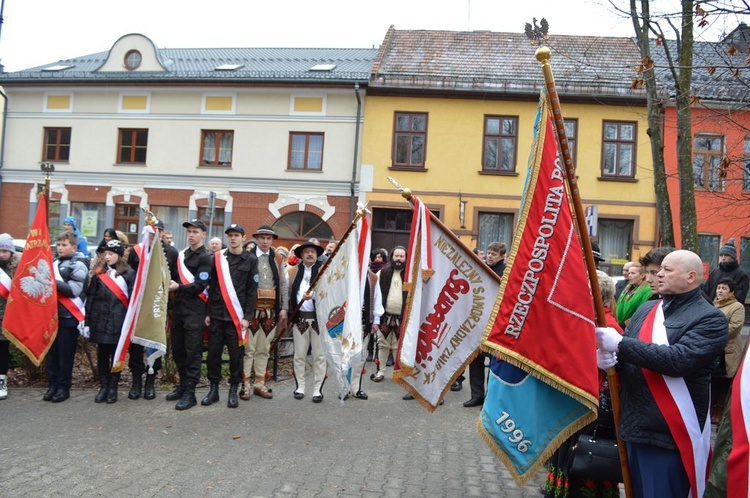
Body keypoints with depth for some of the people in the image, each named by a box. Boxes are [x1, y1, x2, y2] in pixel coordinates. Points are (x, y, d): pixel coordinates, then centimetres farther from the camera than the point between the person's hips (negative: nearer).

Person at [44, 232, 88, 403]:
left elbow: (74, 290, -16)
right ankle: (53, 385, 19)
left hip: (68, 316, -6)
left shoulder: (78, 266, -5)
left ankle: (64, 387, 11)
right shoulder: (53, 264, 13)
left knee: (65, 353, 2)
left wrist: (53, 282, -19)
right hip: (52, 314, 6)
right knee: (51, 352, 9)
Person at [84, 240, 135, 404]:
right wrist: (87, 321, 5)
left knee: (116, 355, 5)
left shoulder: (129, 273, 0)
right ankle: (104, 387, 18)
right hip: (100, 321, 3)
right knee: (102, 355, 8)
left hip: (118, 321, -3)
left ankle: (113, 388, 14)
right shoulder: (98, 273, 11)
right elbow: (90, 298, 9)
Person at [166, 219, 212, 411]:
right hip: (179, 307, 7)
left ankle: (190, 393, -2)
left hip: (195, 310, -7)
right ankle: (183, 384, 26)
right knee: (177, 349, 12)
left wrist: (178, 287, -21)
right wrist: (171, 285, 6)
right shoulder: (182, 254, 17)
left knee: (192, 351, -5)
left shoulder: (206, 258, -6)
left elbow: (200, 286, -14)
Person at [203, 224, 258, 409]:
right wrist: (208, 312, 3)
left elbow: (252, 291, -2)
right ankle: (214, 388, 18)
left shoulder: (251, 260, 1)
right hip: (216, 314, 2)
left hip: (236, 315, -2)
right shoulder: (217, 257, 8)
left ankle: (234, 390, 15)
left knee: (236, 354, 3)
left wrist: (247, 316, -8)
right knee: (213, 352, 6)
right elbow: (212, 286, 8)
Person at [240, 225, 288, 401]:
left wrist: (284, 308, 3)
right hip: (252, 309, -3)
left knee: (264, 349, 11)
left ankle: (260, 383, 20)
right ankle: (245, 384, 9)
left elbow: (283, 284, 10)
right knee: (248, 348, 2)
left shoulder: (278, 259, 10)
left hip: (271, 310, 4)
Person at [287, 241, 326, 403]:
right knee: (299, 355, 9)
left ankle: (318, 390, 11)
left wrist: (312, 294, -32)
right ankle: (300, 387, 21)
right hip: (299, 318, 3)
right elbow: (290, 292, 11)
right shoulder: (294, 271, 9)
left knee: (319, 356, 3)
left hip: (319, 318, -2)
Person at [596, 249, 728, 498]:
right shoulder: (646, 309, 12)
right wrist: (608, 356, -11)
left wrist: (620, 344, -25)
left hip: (669, 434, -6)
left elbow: (679, 359, -24)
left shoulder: (710, 319, -8)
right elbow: (626, 352, 14)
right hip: (634, 426, 7)